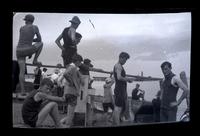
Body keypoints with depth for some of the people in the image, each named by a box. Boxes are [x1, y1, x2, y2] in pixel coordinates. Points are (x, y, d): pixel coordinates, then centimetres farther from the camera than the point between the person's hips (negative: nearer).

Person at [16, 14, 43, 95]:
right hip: (28, 50, -3)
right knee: (40, 43, 24)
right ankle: (35, 60, 18)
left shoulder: (21, 28, 11)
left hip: (19, 51, 3)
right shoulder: (35, 27, 4)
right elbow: (39, 39, 11)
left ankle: (22, 91, -4)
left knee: (22, 71, 4)